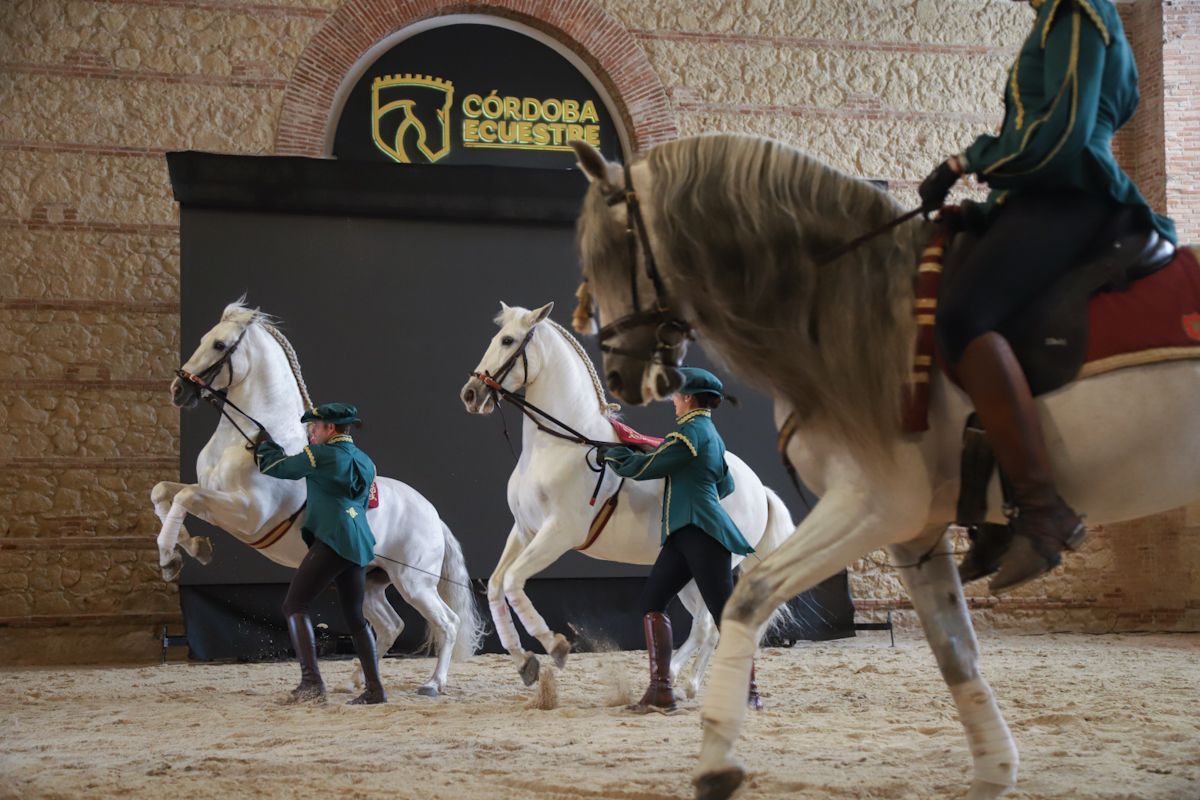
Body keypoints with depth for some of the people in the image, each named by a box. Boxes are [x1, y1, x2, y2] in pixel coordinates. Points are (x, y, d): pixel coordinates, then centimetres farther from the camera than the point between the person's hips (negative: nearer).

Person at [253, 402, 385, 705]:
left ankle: (311, 683, -20)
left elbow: (275, 466, 5)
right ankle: (375, 688, 12)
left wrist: (264, 443, 26)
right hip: (359, 544, 8)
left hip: (331, 540, -8)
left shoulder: (321, 455, -4)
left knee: (295, 606, -6)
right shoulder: (365, 462, 19)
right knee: (355, 616, 15)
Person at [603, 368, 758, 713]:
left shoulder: (690, 432, -10)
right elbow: (725, 485, 32)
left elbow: (644, 468, -8)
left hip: (701, 532, -10)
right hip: (686, 532, 10)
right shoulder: (712, 435, 21)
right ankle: (660, 690, 0)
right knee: (652, 601, 6)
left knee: (723, 611, -8)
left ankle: (747, 691, -6)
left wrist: (614, 456, 10)